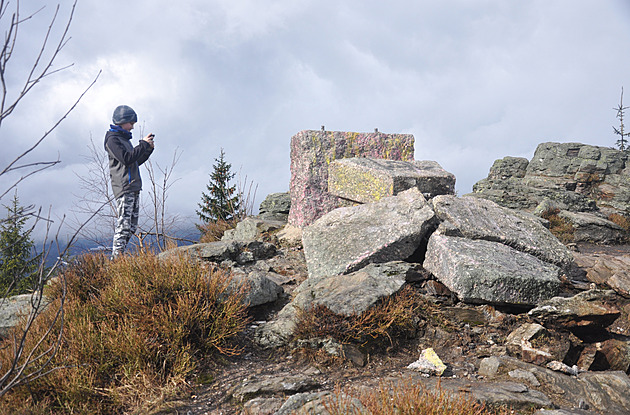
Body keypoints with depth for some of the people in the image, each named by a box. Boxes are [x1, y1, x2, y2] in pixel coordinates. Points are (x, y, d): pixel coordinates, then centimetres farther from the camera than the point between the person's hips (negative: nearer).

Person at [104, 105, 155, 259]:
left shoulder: (124, 138, 23)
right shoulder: (113, 139, -5)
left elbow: (136, 161, 26)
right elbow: (126, 159, -19)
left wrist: (148, 149, 14)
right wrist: (143, 145, -12)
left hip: (133, 188, 9)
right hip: (123, 188, -9)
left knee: (132, 226, 8)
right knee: (124, 224, -13)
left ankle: (118, 257, 12)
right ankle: (117, 257, -12)